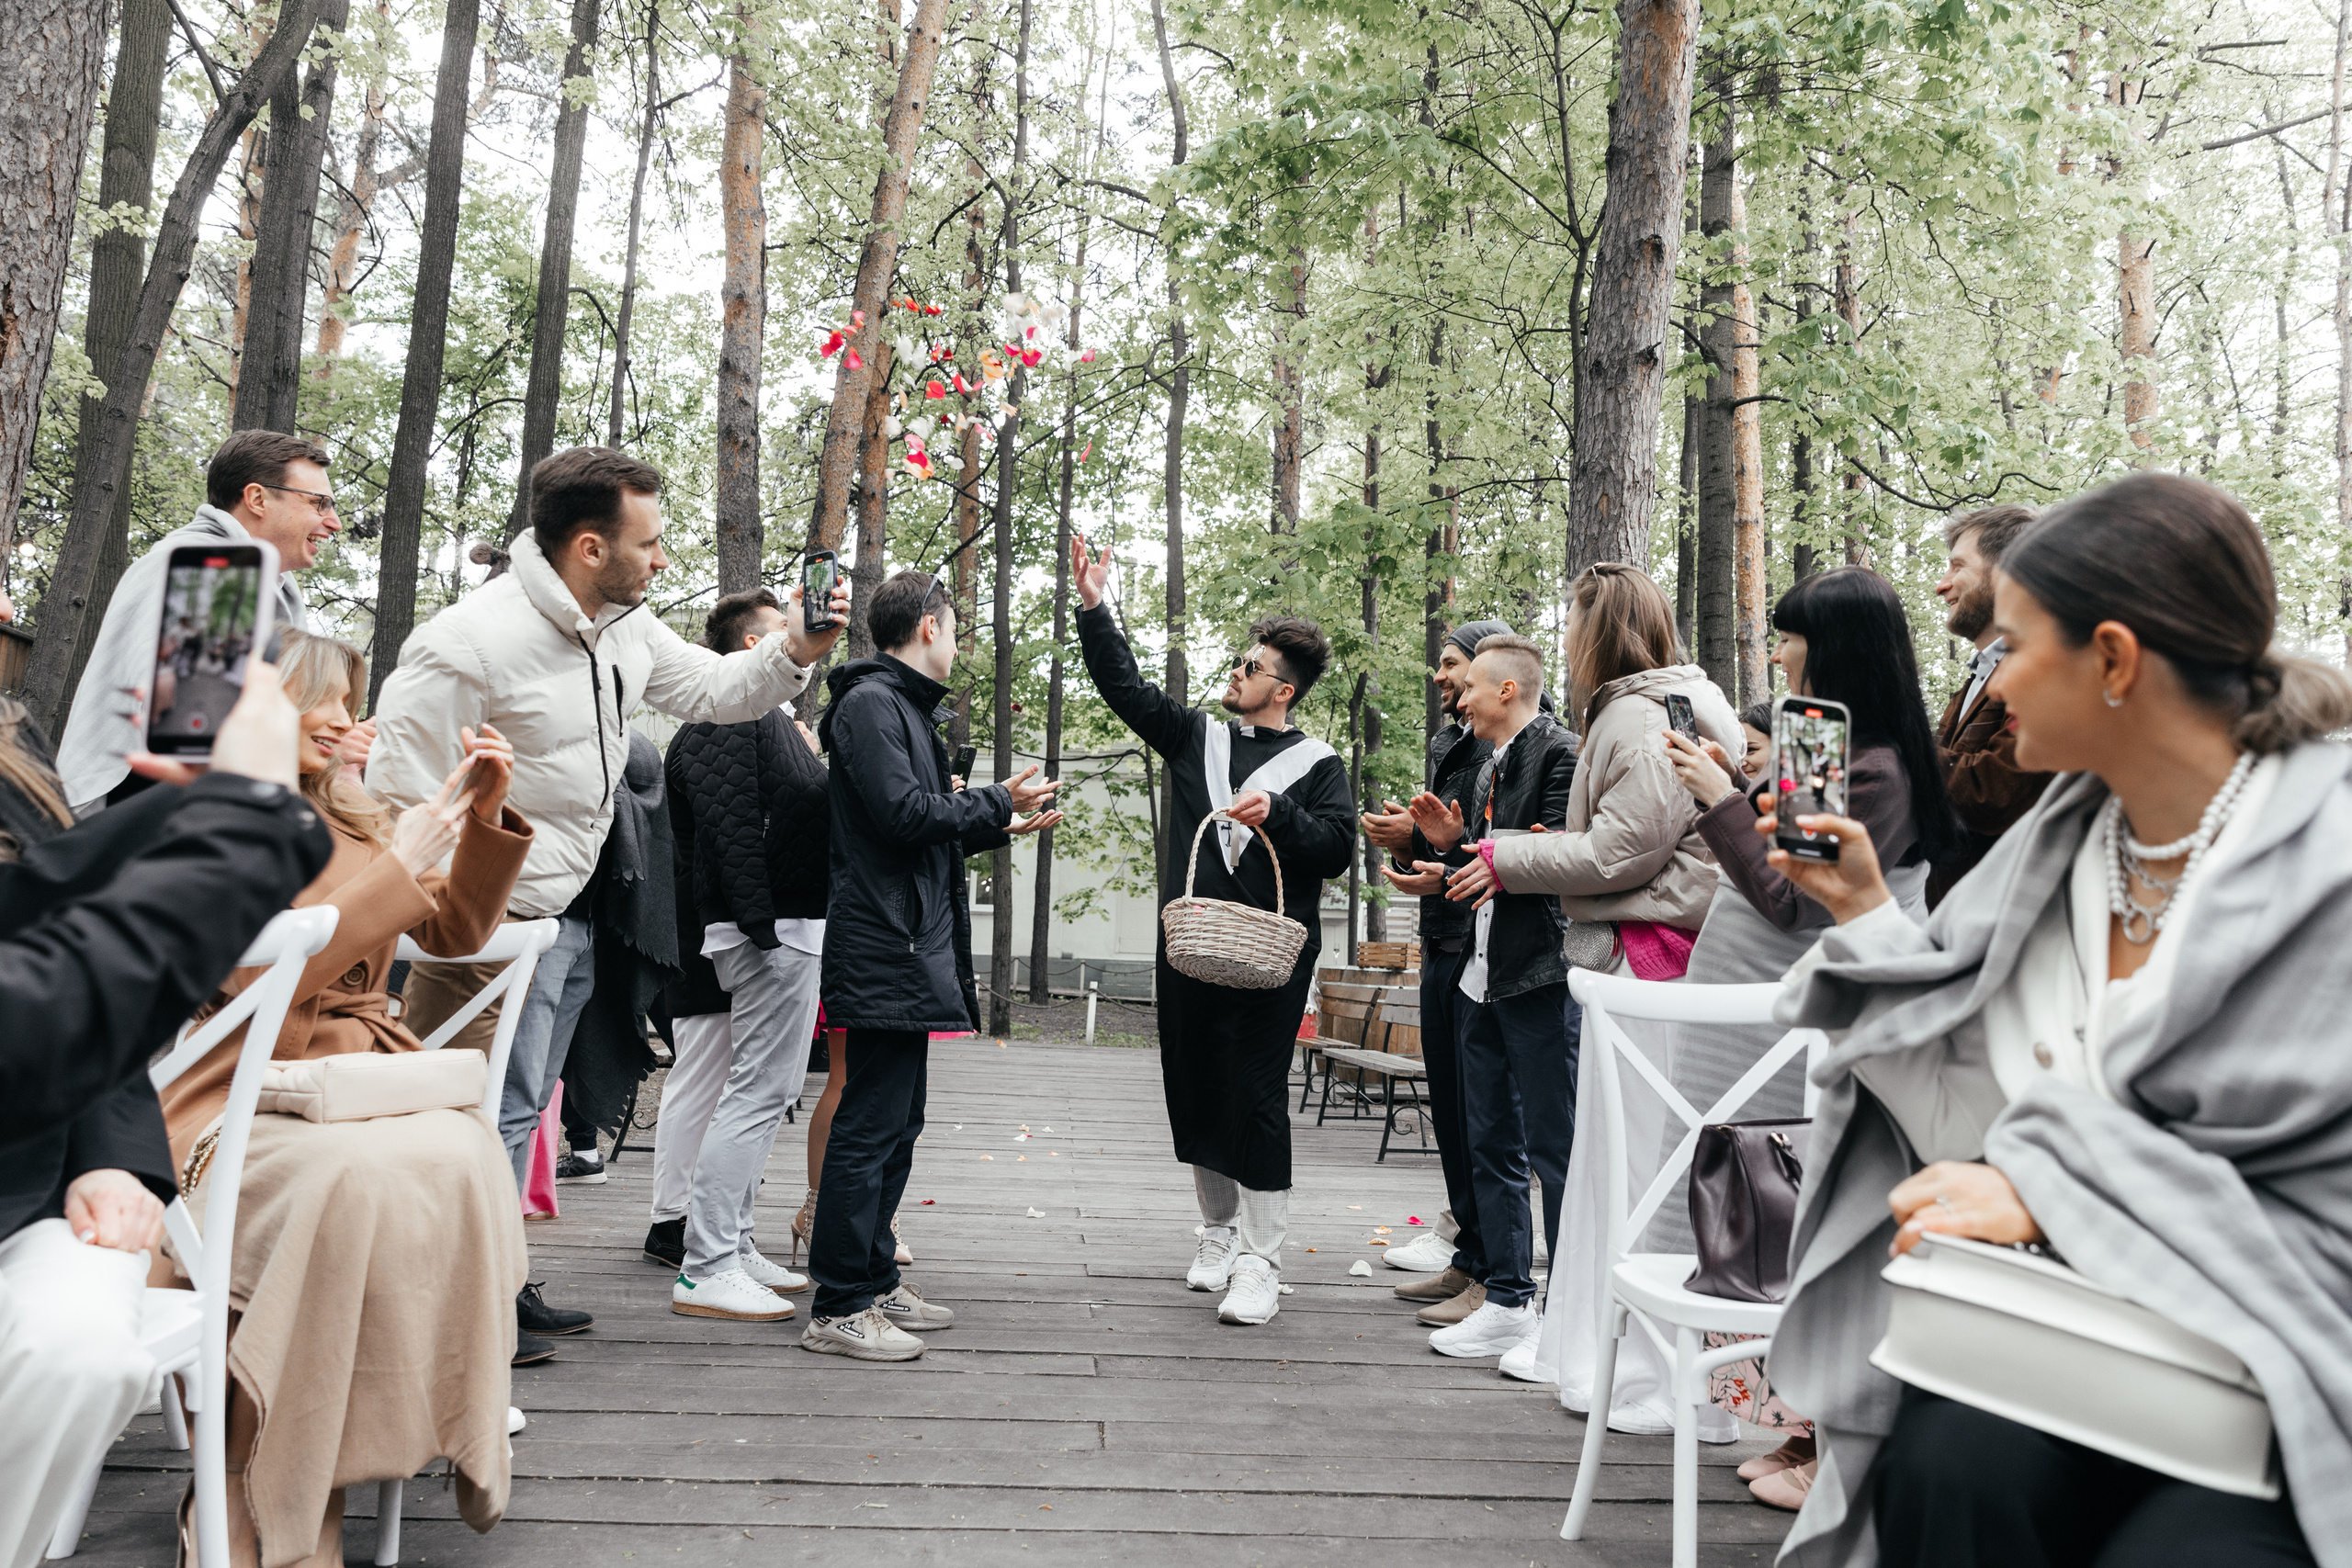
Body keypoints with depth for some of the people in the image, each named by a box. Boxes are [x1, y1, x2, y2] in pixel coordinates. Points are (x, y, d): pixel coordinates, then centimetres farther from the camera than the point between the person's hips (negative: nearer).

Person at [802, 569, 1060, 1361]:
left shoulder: (905, 706, 22)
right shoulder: (871, 703, -9)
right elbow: (904, 813, -20)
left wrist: (1002, 827, 24)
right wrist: (996, 802, -8)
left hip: (911, 947, 11)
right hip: (885, 947, -11)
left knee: (894, 1121, 14)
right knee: (871, 1124, -7)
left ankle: (875, 1282, 23)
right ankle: (839, 1306, 0)